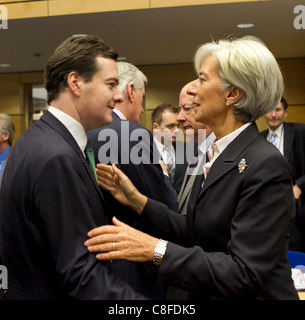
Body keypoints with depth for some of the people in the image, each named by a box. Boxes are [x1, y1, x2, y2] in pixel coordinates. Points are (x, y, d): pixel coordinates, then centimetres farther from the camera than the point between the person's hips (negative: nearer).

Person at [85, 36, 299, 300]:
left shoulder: (265, 165, -23)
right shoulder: (217, 155, 5)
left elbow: (246, 276, -27)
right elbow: (194, 234, 5)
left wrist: (157, 249, -31)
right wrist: (137, 200, -3)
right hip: (206, 294, 8)